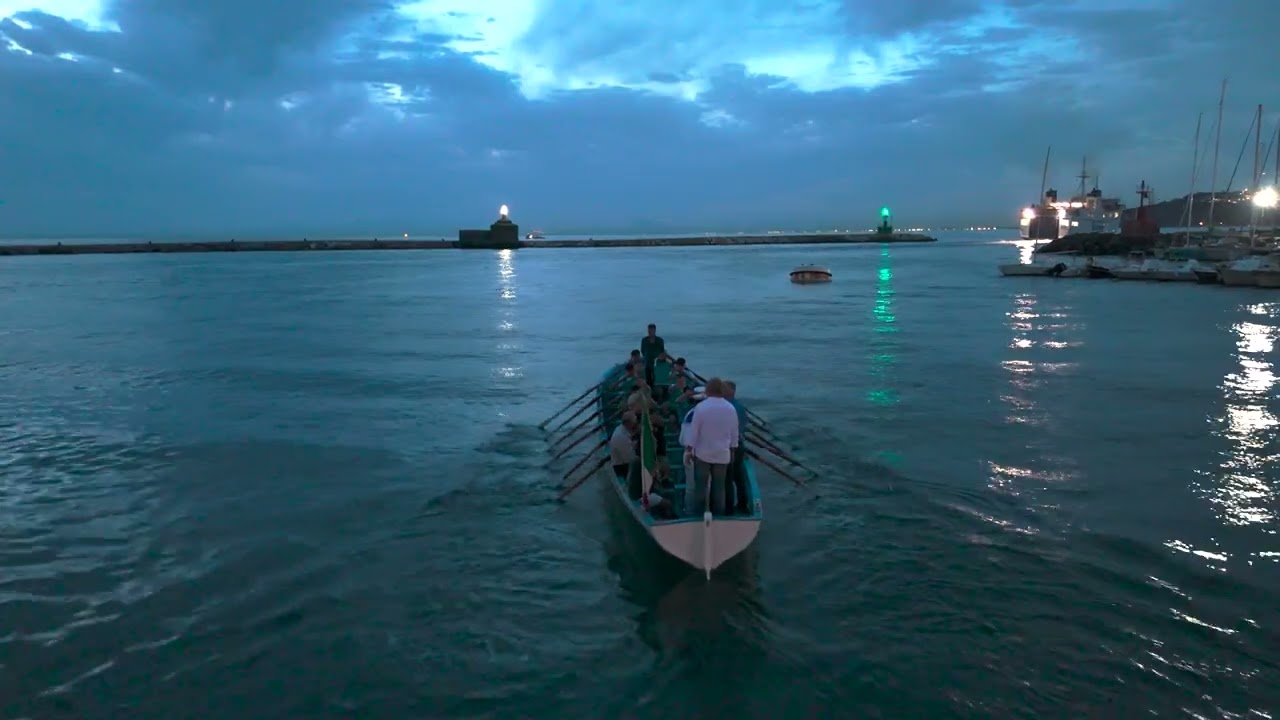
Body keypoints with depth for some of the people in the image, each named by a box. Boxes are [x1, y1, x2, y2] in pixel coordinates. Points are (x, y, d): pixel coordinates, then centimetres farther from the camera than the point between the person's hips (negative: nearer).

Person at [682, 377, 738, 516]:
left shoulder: (701, 407, -14)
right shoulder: (731, 409, -2)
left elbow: (693, 431, -11)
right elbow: (734, 432, 6)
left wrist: (688, 450, -4)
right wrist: (732, 450, 18)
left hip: (703, 452, -2)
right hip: (722, 454, 2)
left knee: (700, 486, 8)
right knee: (719, 487, 11)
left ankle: (698, 515, 13)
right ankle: (718, 515, 17)